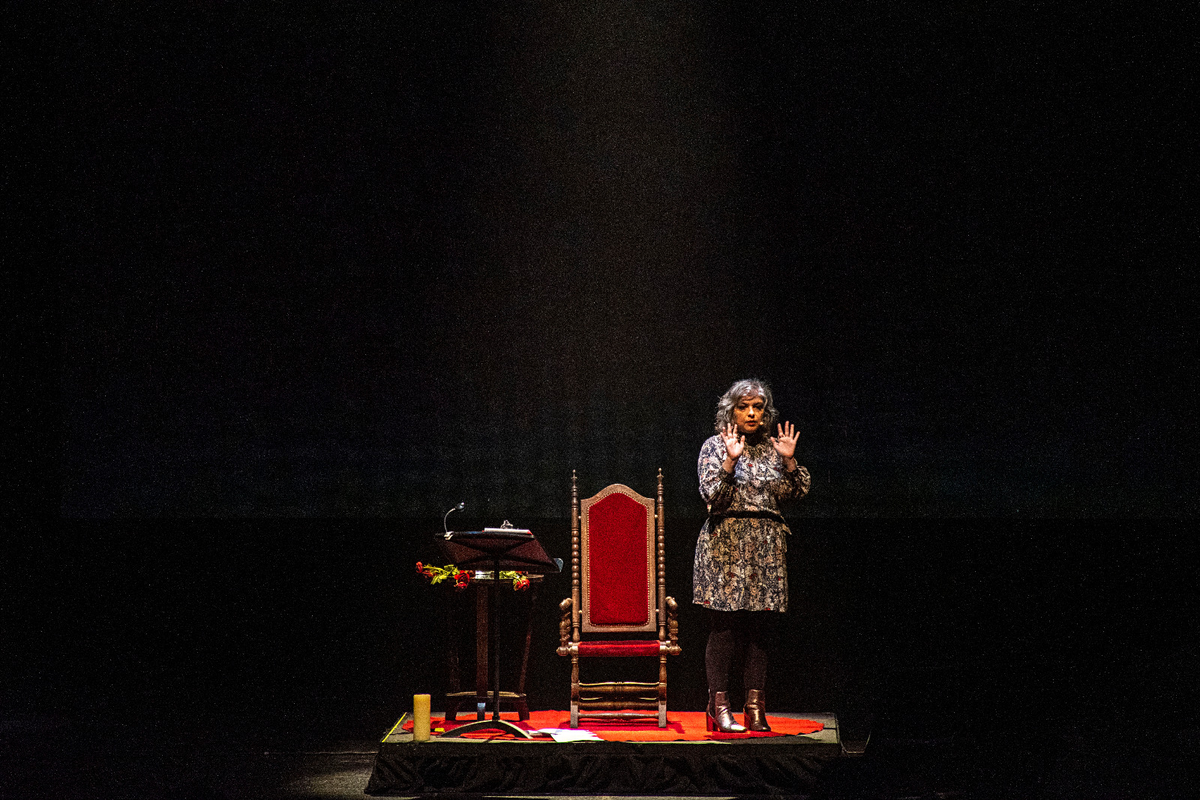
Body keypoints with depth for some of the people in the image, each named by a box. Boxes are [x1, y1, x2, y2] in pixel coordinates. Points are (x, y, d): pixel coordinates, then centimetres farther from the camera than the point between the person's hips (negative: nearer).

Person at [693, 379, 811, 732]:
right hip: (726, 543, -4)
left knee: (758, 628, 3)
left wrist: (788, 460, -4)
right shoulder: (715, 446, 2)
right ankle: (718, 706, -4)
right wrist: (731, 460, -19)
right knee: (724, 626, -7)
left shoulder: (771, 447, 13)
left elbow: (799, 490, 9)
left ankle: (755, 707, 7)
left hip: (766, 544, 4)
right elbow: (711, 494, -10)